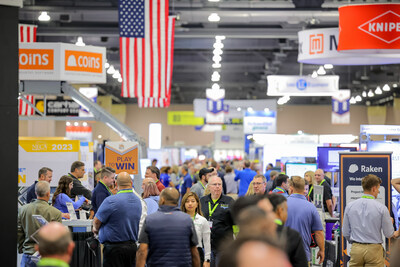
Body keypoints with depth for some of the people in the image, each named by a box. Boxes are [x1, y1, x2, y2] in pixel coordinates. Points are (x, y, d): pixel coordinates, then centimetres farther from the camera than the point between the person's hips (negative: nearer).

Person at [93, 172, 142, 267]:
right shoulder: (138, 200, 7)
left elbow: (97, 221, -11)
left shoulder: (111, 201, -16)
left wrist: (96, 229, 14)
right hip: (132, 246, 7)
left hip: (114, 248, -7)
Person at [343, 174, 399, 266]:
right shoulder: (381, 208, -8)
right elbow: (389, 234, 0)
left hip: (356, 248, 3)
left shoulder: (350, 206, 1)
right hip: (374, 249, -3)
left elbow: (345, 233, 7)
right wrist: (396, 234, 25)